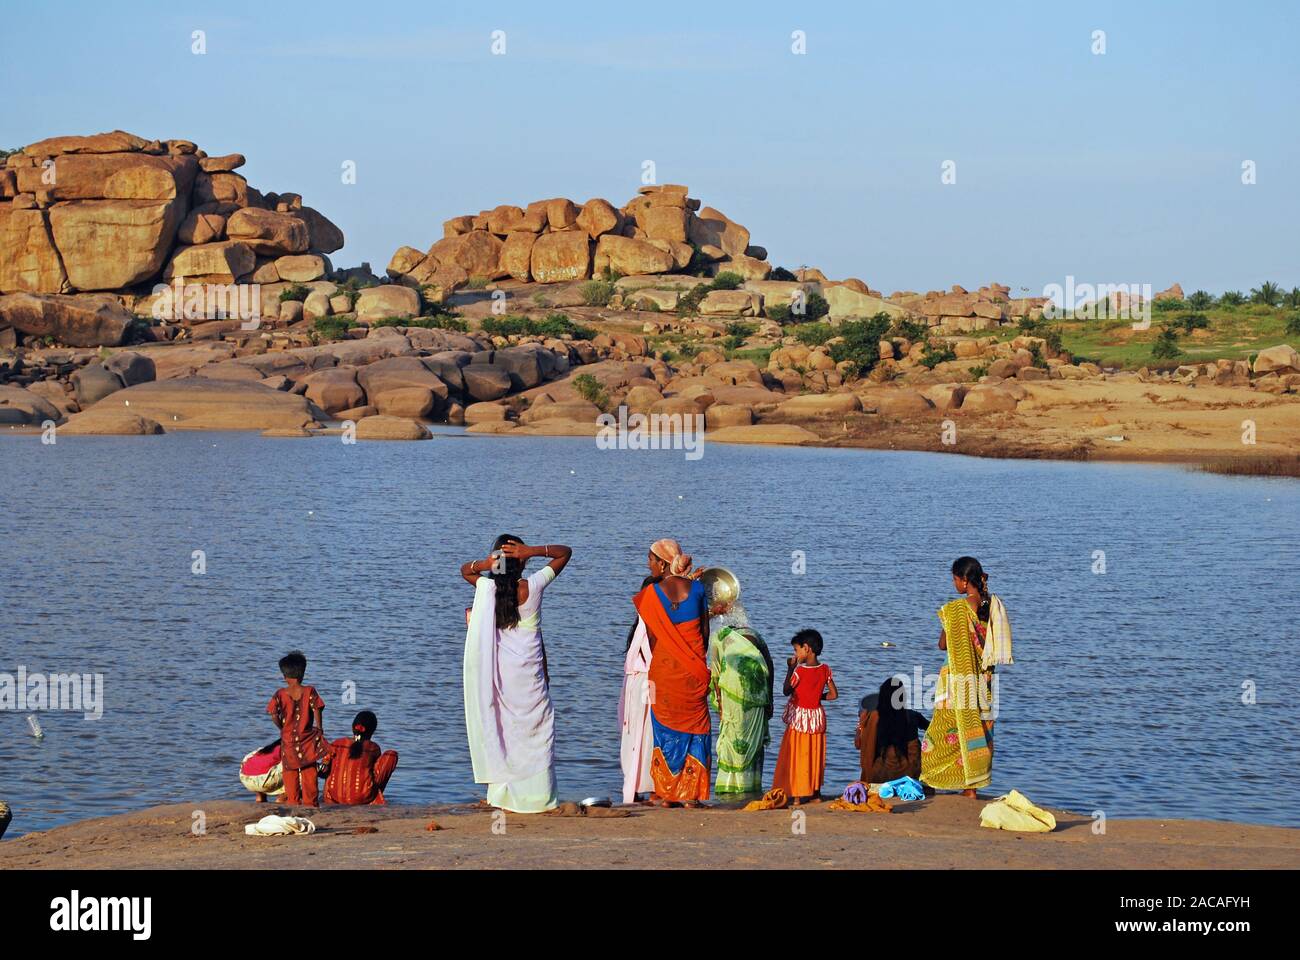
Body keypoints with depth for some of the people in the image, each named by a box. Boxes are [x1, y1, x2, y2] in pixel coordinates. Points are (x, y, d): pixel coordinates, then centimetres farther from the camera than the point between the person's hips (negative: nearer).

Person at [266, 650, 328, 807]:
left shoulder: (280, 694, -6)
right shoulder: (310, 692, -6)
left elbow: (274, 716, -11)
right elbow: (317, 712, -8)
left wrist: (283, 728, 6)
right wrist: (319, 732, 3)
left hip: (288, 740, 0)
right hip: (308, 738, 0)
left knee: (291, 775, 9)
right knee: (309, 774, 9)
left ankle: (293, 803, 9)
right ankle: (310, 803, 11)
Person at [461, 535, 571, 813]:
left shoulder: (488, 588, -4)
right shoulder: (532, 586, -9)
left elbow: (464, 569, 19)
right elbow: (565, 553, 1)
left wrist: (484, 564, -3)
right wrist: (533, 551, -13)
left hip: (498, 671, 3)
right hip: (529, 671, -3)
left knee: (501, 727, 11)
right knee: (535, 730, 4)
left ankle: (502, 794, 12)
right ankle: (536, 797, 3)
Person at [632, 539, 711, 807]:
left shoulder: (651, 594, -8)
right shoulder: (696, 588, -1)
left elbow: (652, 638, -1)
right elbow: (705, 631, 4)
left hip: (665, 669, -1)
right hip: (695, 670, 2)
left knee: (665, 728, 10)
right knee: (694, 728, 10)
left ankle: (666, 793, 10)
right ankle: (691, 794, 8)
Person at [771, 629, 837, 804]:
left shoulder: (799, 671, -17)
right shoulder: (825, 670, -2)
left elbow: (786, 691, -5)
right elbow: (833, 695, 2)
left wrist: (790, 669, 0)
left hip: (800, 716, -5)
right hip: (818, 716, 5)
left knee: (797, 755, 2)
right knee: (815, 756, 12)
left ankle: (797, 795, 2)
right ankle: (815, 793, 16)